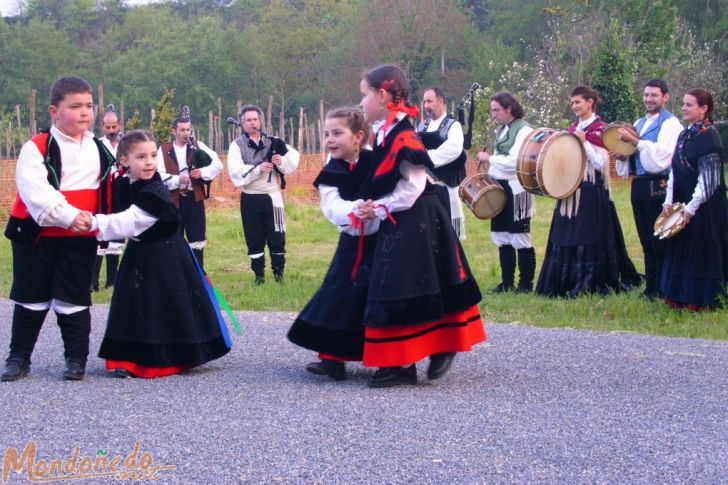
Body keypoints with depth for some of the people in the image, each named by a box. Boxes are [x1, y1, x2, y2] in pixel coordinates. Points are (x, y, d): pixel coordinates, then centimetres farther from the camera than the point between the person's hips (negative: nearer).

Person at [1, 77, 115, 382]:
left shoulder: (100, 151, 6)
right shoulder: (38, 148, -11)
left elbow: (107, 190, 18)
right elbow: (34, 190, -23)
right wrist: (68, 216, -32)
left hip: (79, 239, 2)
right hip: (35, 235, -2)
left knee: (73, 300, 2)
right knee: (31, 299, 9)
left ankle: (76, 359, 13)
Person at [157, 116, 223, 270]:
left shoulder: (198, 146, 5)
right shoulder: (164, 150, 2)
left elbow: (218, 165, 0)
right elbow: (159, 175, -8)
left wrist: (203, 172, -17)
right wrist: (177, 179, -22)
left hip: (194, 198, 1)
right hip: (173, 199, -1)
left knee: (197, 239, 3)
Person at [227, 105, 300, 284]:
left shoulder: (273, 142, 5)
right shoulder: (237, 145, 0)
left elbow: (293, 160, 1)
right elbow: (235, 171, -14)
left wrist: (282, 161, -21)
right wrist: (258, 168, -25)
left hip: (272, 196, 1)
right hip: (250, 198, -1)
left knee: (277, 235, 1)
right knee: (254, 238, 5)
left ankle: (279, 273, 11)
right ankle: (259, 274, 15)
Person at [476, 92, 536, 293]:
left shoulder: (524, 130, -12)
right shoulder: (501, 130, 14)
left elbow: (514, 161, -21)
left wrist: (489, 158, -12)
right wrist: (490, 174, 8)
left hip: (516, 190, -8)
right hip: (499, 187, 9)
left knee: (520, 238, -3)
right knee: (501, 237, 11)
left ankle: (526, 283, 4)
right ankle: (507, 282, 18)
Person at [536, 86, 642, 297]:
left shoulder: (599, 129, -6)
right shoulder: (573, 128, 14)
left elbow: (600, 163, -13)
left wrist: (584, 142, -18)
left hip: (591, 192, -7)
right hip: (571, 191, 7)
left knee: (589, 239, -3)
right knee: (566, 238, 7)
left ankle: (588, 285, 3)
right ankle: (567, 283, 13)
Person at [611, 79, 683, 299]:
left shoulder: (670, 123, -7)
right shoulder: (639, 123, 18)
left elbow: (662, 154, -21)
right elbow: (631, 153, 21)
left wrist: (634, 141, -23)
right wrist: (622, 155, -1)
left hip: (658, 187, -8)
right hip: (639, 186, 8)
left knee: (659, 241, -5)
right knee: (646, 240, 12)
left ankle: (662, 290, 1)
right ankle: (650, 288, 19)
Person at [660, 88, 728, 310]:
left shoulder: (709, 136, -13)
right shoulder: (684, 135, 11)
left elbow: (709, 177, -17)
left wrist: (691, 207, -19)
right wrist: (669, 201, 4)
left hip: (704, 206, -8)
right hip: (682, 204, 8)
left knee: (703, 250, -1)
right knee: (681, 250, 11)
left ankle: (704, 301, 8)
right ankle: (681, 299, 20)